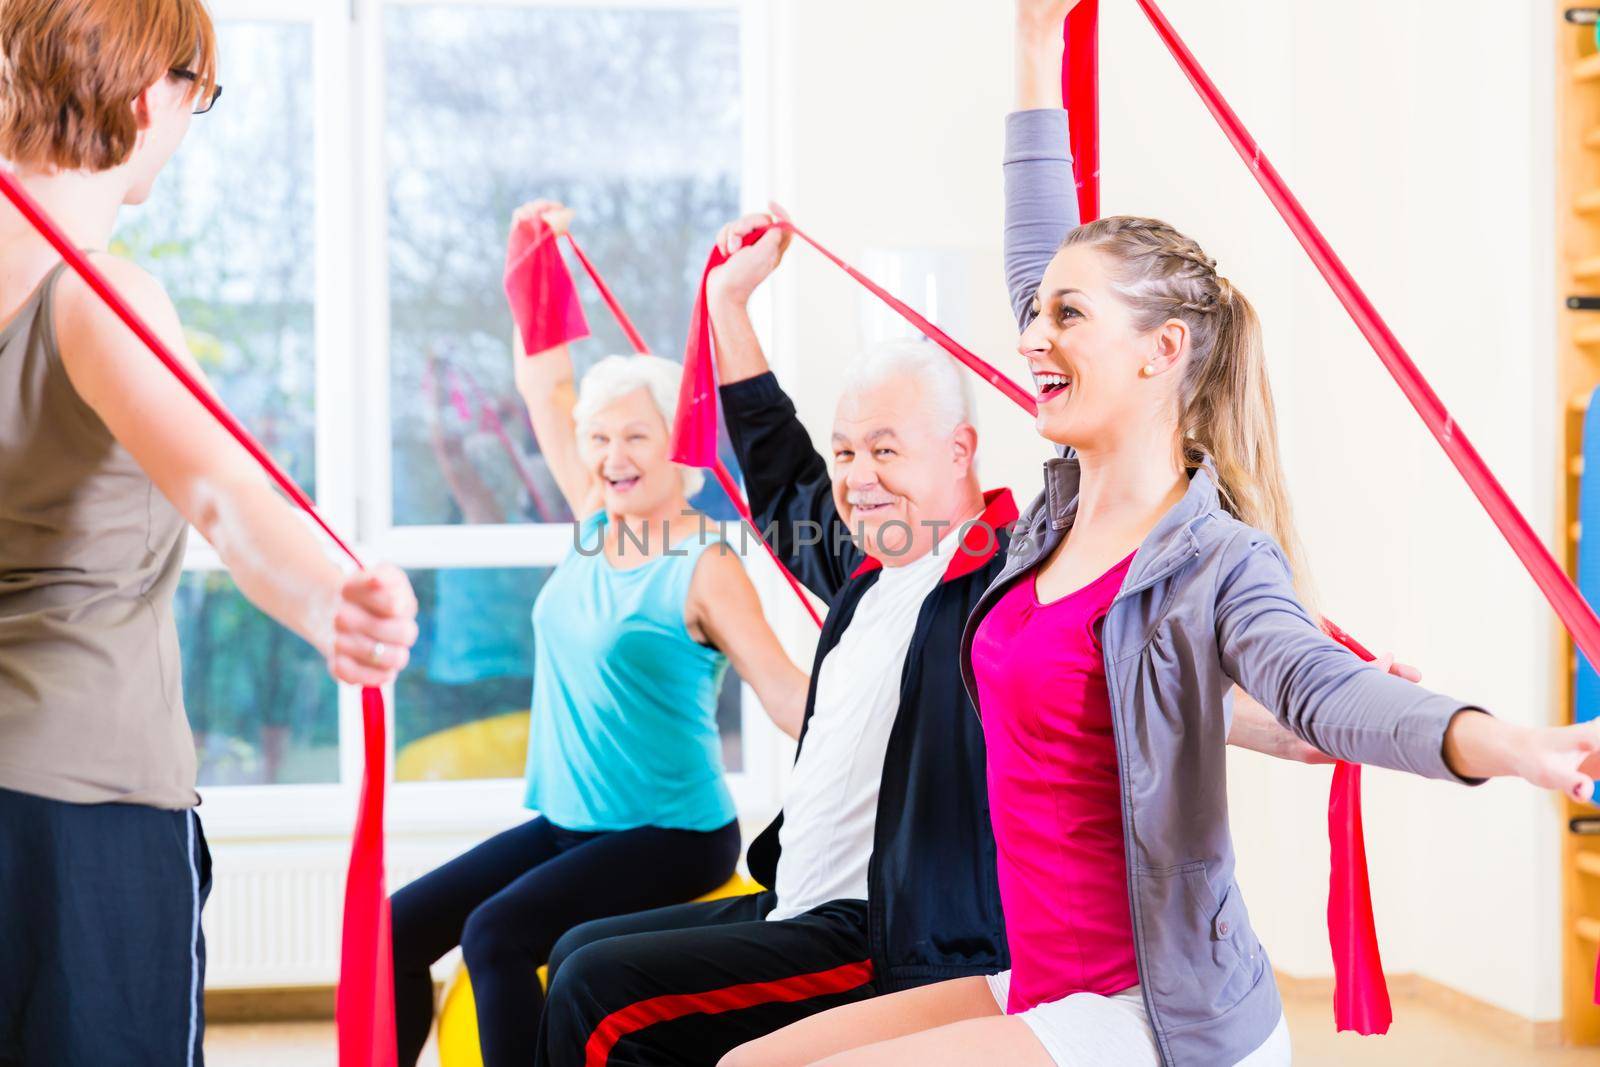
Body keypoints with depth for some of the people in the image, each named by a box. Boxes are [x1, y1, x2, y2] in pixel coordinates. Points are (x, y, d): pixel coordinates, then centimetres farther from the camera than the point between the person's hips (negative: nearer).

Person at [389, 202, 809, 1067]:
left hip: (671, 835, -7)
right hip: (567, 823, 7)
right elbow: (543, 383, 11)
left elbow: (790, 696, -16)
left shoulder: (705, 571, -13)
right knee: (397, 927, -3)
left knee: (497, 932, -26)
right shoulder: (594, 525, 6)